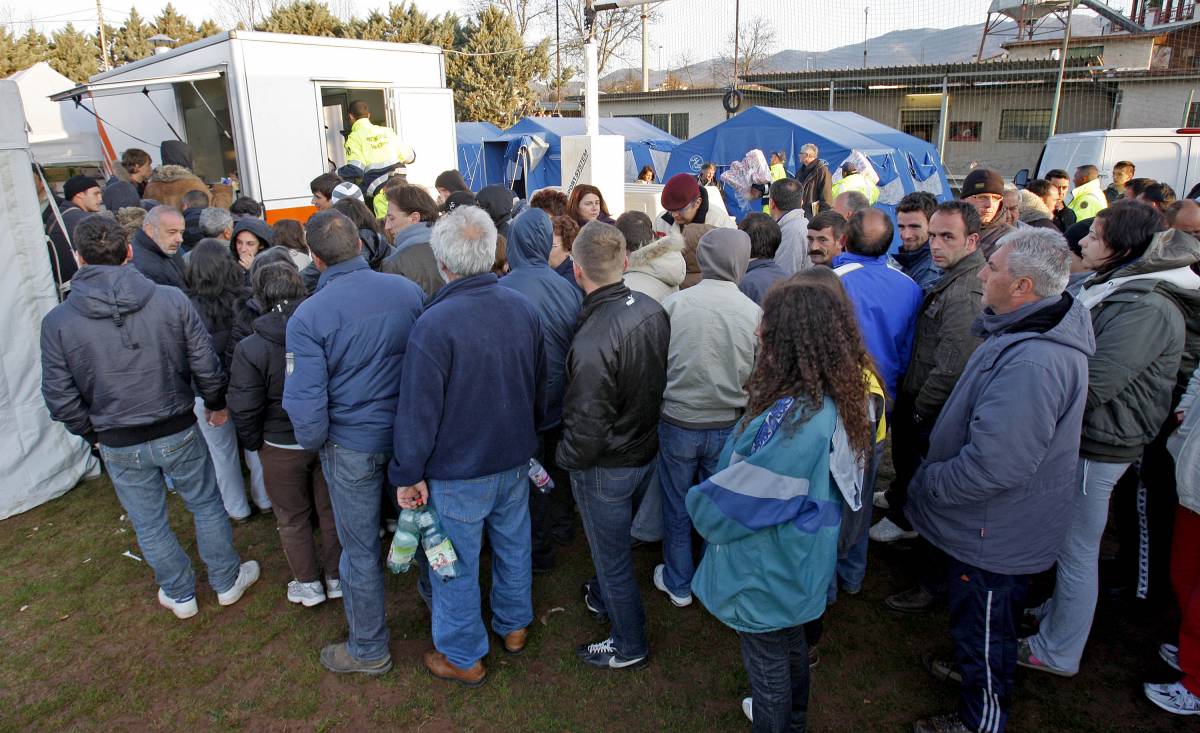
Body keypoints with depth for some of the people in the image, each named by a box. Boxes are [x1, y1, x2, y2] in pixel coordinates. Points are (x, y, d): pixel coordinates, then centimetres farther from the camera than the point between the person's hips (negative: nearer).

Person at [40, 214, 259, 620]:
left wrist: (92, 433, 12)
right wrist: (216, 404, 9)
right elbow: (206, 364, -10)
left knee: (149, 525, 19)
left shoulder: (57, 323, -12)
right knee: (207, 505, 20)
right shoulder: (171, 300, -16)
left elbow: (60, 398, -6)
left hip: (119, 446, 1)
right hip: (178, 433, -1)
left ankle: (180, 595, 38)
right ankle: (227, 582, 34)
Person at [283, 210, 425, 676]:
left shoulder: (309, 316, -18)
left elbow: (306, 401, -17)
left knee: (360, 549, 13)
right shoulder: (408, 291, -8)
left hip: (352, 445, -3)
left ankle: (369, 650, 30)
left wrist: (314, 443, 3)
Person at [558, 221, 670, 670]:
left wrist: (566, 458, -9)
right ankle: (604, 598, 55)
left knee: (611, 555, 14)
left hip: (607, 467, -7)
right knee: (615, 539, 30)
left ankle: (629, 646, 34)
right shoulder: (653, 309, -10)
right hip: (647, 450, 8)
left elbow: (587, 426, -28)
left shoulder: (592, 341, -33)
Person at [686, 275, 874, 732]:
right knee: (791, 645, 31)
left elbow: (732, 503, -29)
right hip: (797, 562, 9)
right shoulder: (832, 402, -8)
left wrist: (697, 501, -8)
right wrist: (710, 495, 4)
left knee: (767, 660, 18)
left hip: (766, 572, -9)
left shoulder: (795, 420, -38)